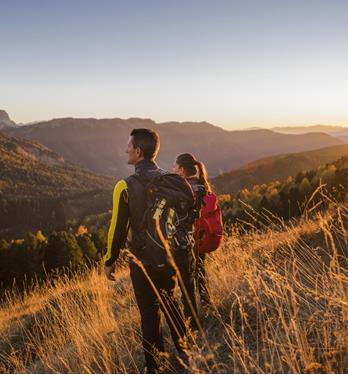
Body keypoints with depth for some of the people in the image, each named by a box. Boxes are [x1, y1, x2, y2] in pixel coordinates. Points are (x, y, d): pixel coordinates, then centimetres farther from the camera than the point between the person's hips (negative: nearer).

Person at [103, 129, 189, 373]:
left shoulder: (126, 187, -16)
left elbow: (118, 228, -11)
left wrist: (110, 261, 2)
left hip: (143, 261, -4)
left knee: (150, 313, 8)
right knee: (169, 301, 25)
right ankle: (183, 351, 37)